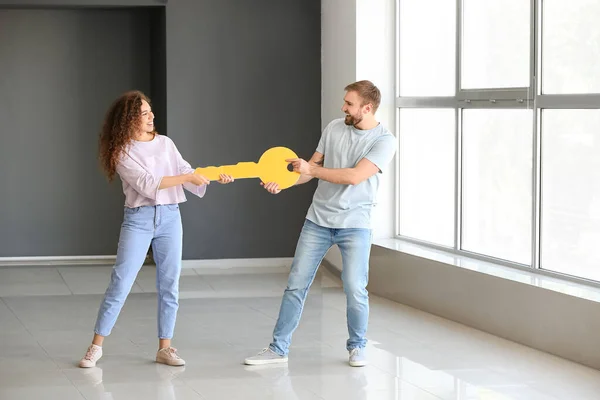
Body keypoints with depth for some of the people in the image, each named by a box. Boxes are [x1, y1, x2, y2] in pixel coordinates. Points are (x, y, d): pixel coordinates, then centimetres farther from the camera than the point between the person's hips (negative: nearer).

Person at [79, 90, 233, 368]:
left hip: (170, 217, 4)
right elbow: (147, 184, -15)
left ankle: (165, 347, 12)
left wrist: (214, 178, -11)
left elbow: (187, 175, 6)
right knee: (120, 282, -7)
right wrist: (188, 177, -18)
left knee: (169, 283, 4)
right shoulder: (122, 152, -5)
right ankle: (96, 347, 0)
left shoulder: (165, 144, 10)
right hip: (138, 219, -4)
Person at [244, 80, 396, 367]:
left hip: (354, 225, -4)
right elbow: (312, 167, 13)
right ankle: (278, 349, 11)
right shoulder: (334, 128, 5)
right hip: (317, 220, 4)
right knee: (296, 284, 3)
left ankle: (357, 347, 17)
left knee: (355, 290, -7)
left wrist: (311, 170, -13)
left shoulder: (384, 141, -9)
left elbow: (354, 176, -19)